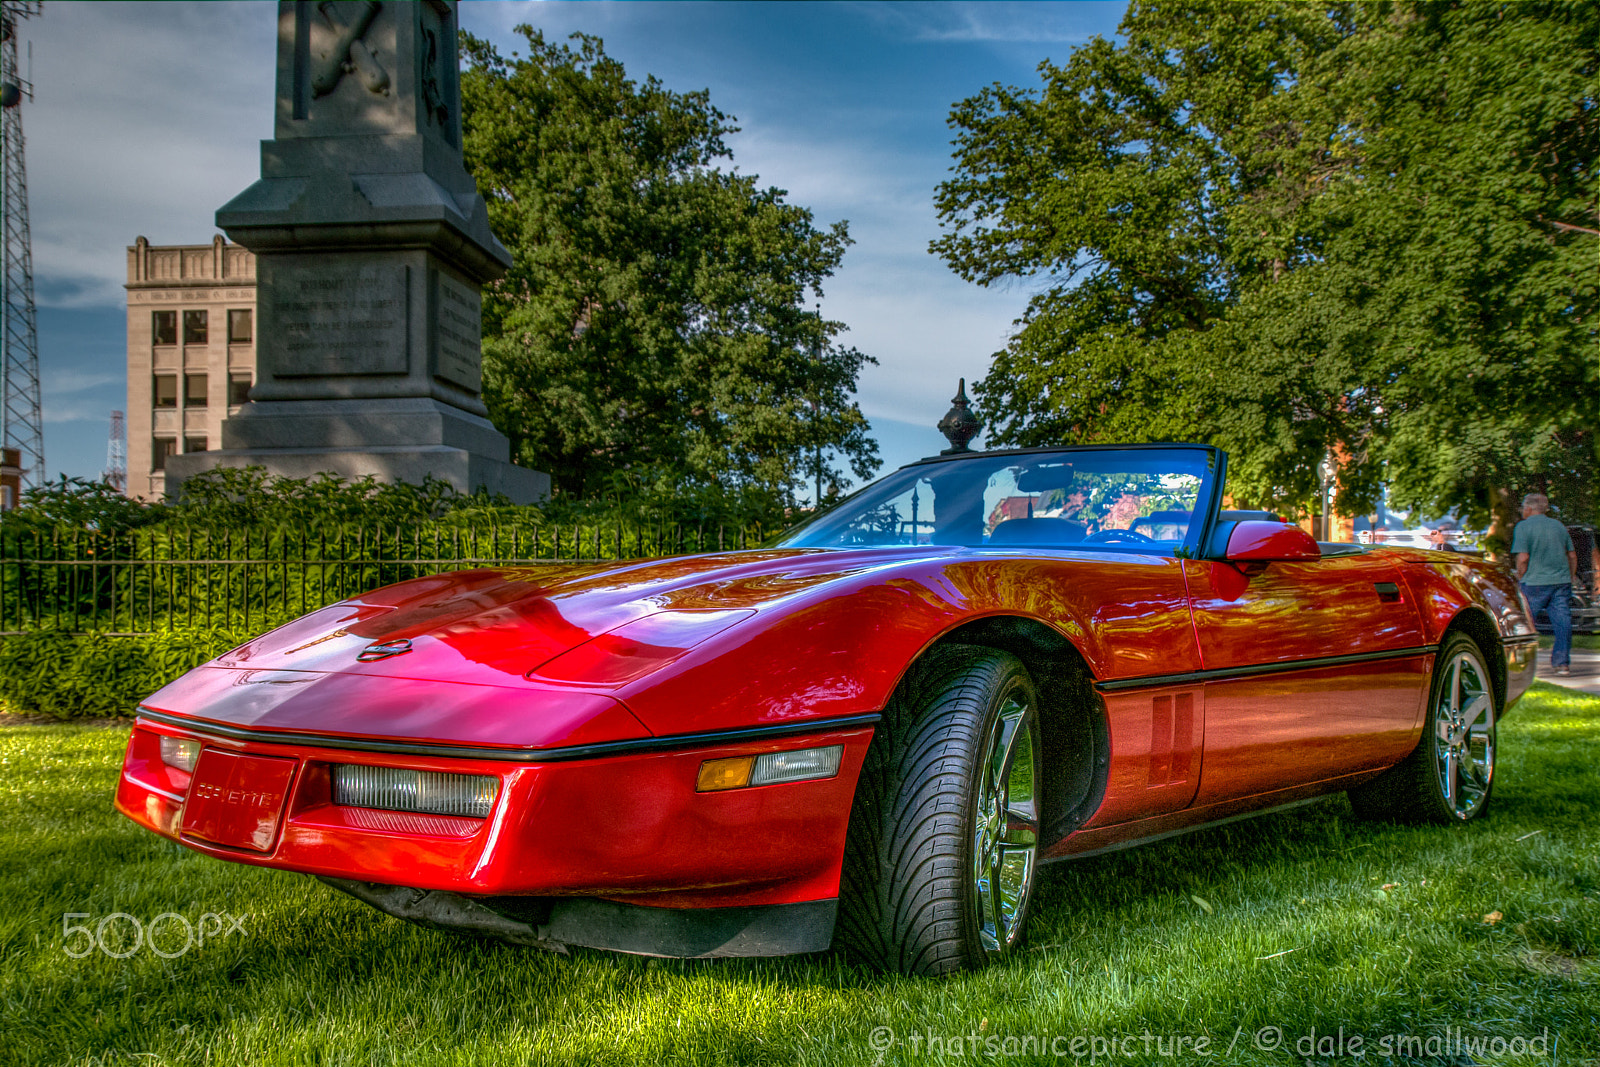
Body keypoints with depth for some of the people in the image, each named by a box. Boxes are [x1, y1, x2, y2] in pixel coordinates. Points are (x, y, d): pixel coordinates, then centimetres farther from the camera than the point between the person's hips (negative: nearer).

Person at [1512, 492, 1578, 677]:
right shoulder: (1559, 526, 13)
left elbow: (1523, 557, -14)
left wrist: (1520, 577, 0)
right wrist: (1571, 575, 29)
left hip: (1535, 583, -5)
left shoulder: (1523, 527, -6)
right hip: (1562, 581, 5)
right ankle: (1562, 662, 4)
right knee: (1562, 621, 4)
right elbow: (1572, 555, 18)